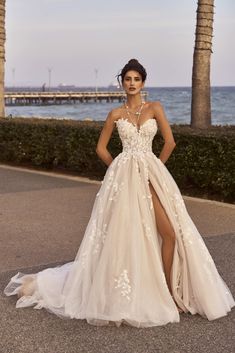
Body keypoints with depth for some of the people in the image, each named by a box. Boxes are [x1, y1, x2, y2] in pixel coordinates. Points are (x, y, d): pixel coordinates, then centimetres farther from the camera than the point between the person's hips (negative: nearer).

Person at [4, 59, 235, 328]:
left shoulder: (154, 108, 6)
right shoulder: (116, 114, 8)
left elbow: (170, 142, 5)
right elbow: (101, 148, 14)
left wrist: (153, 168, 9)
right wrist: (119, 169, 10)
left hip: (151, 175, 1)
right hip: (123, 177, -1)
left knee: (169, 232, -7)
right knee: (122, 233, -2)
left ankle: (168, 289, 10)